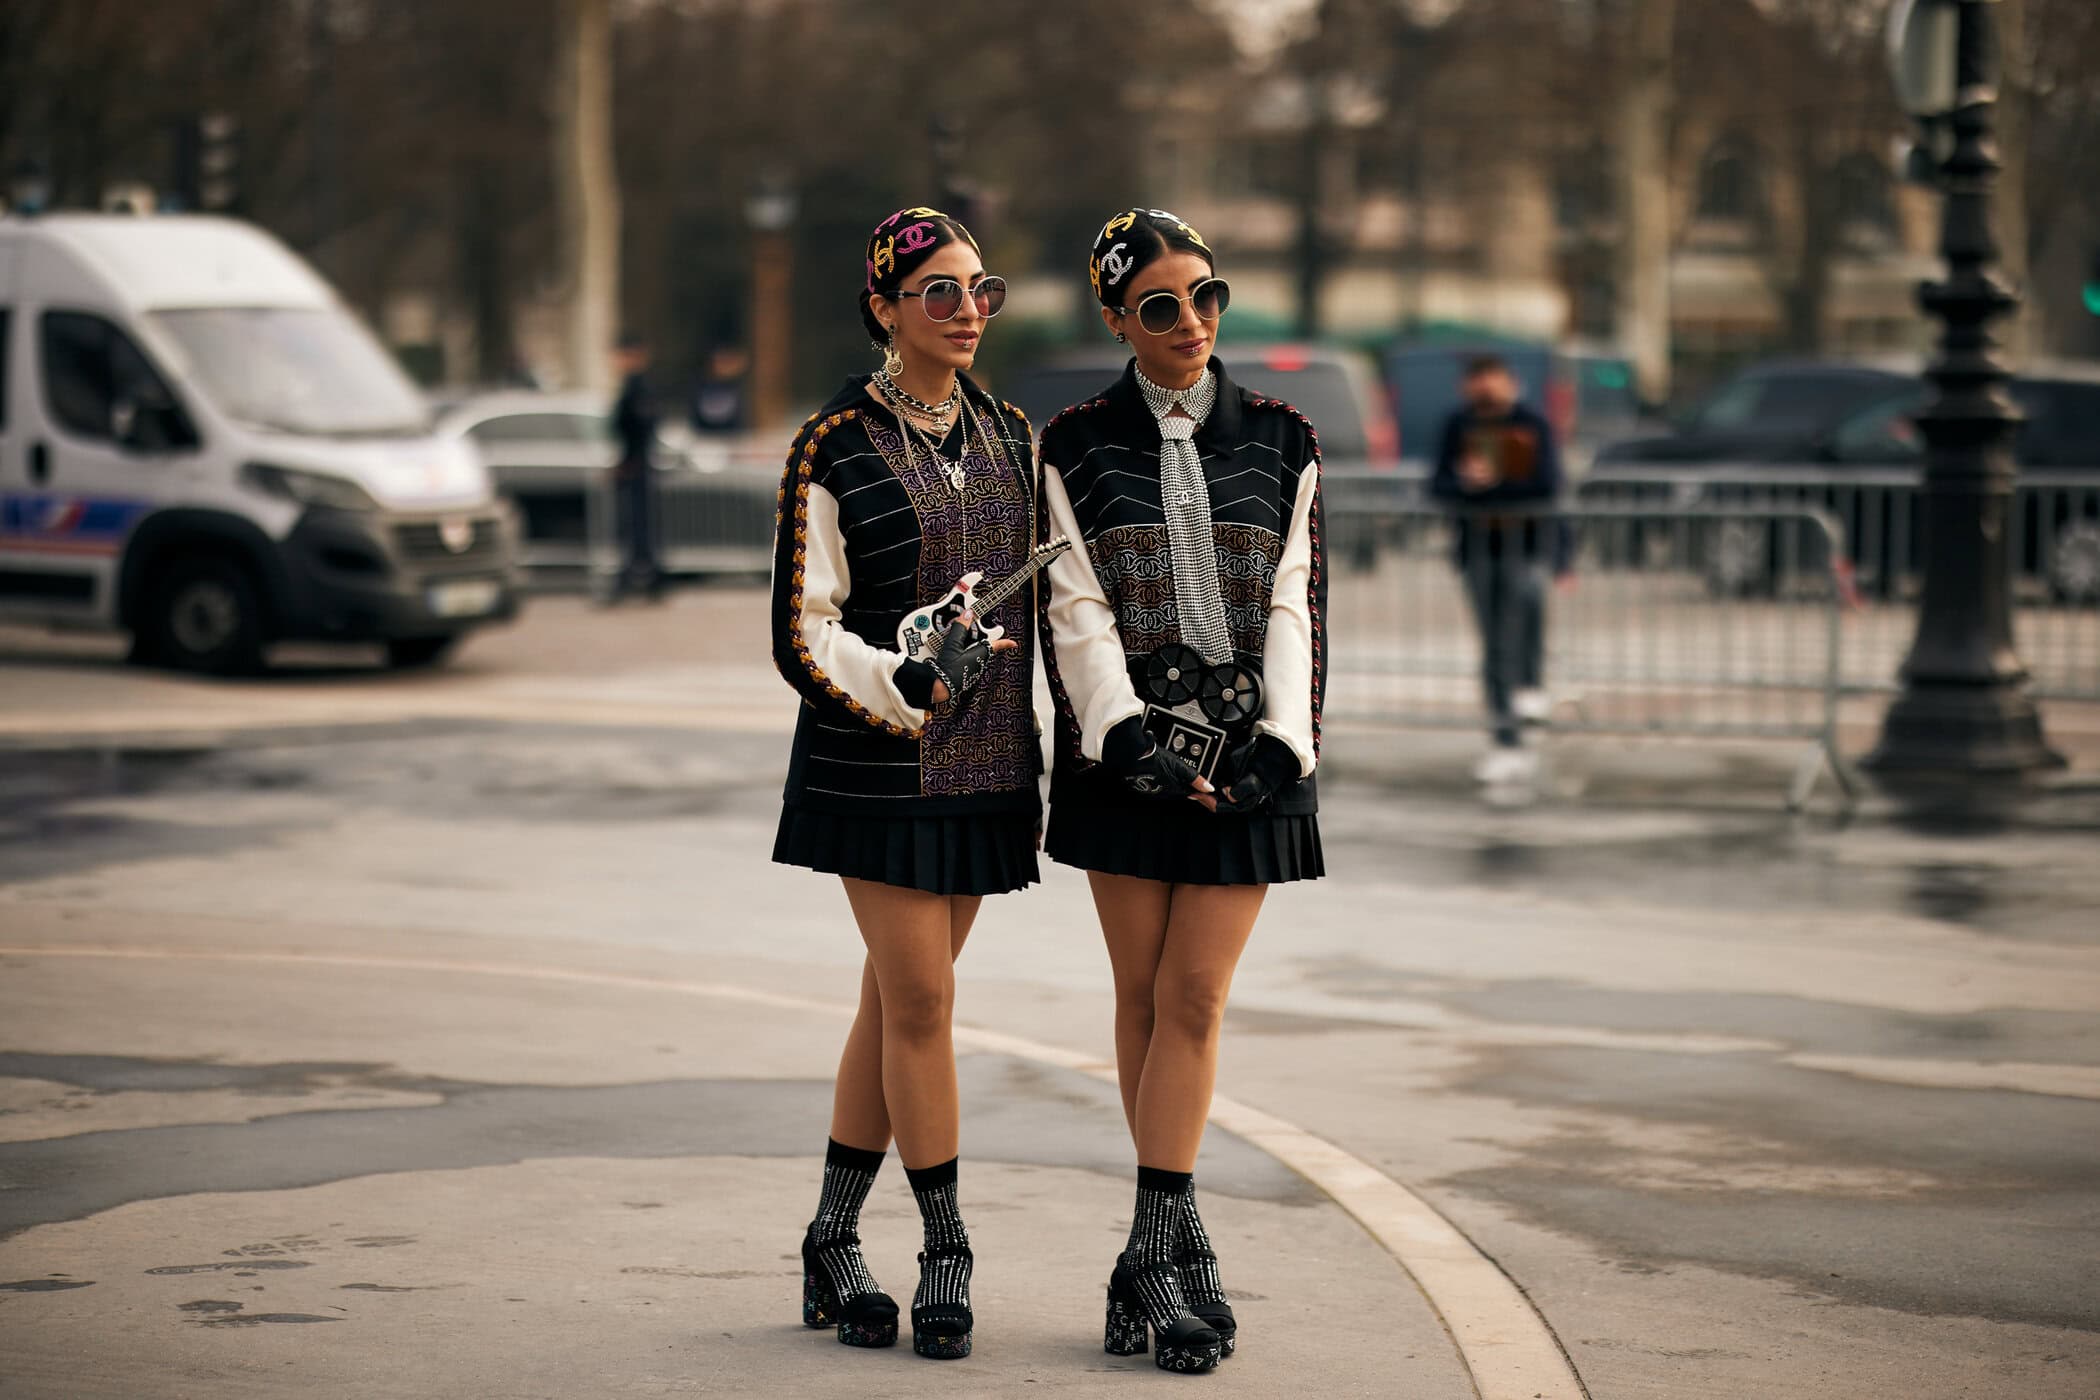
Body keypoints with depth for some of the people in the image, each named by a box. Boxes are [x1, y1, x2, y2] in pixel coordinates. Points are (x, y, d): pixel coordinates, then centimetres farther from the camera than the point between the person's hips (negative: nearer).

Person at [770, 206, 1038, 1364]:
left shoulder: (1008, 437, 10)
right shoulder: (833, 448, -7)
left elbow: (1040, 597, 17)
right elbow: (803, 631, -9)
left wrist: (1045, 746, 10)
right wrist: (911, 686, -24)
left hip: (978, 765, 5)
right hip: (877, 761, -5)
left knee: (895, 1002, 9)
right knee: (921, 1002, -8)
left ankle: (833, 1246, 17)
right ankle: (946, 1256, 2)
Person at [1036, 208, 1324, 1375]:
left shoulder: (1280, 443, 8)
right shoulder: (1074, 449, 4)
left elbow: (1293, 604, 5)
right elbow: (1076, 610, -2)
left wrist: (1276, 742, -8)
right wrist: (1135, 733, -15)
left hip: (1246, 753, 0)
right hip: (1128, 748, 0)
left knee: (1193, 999, -6)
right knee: (1142, 995, 3)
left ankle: (1150, 1254, -4)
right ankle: (1180, 1244, 12)